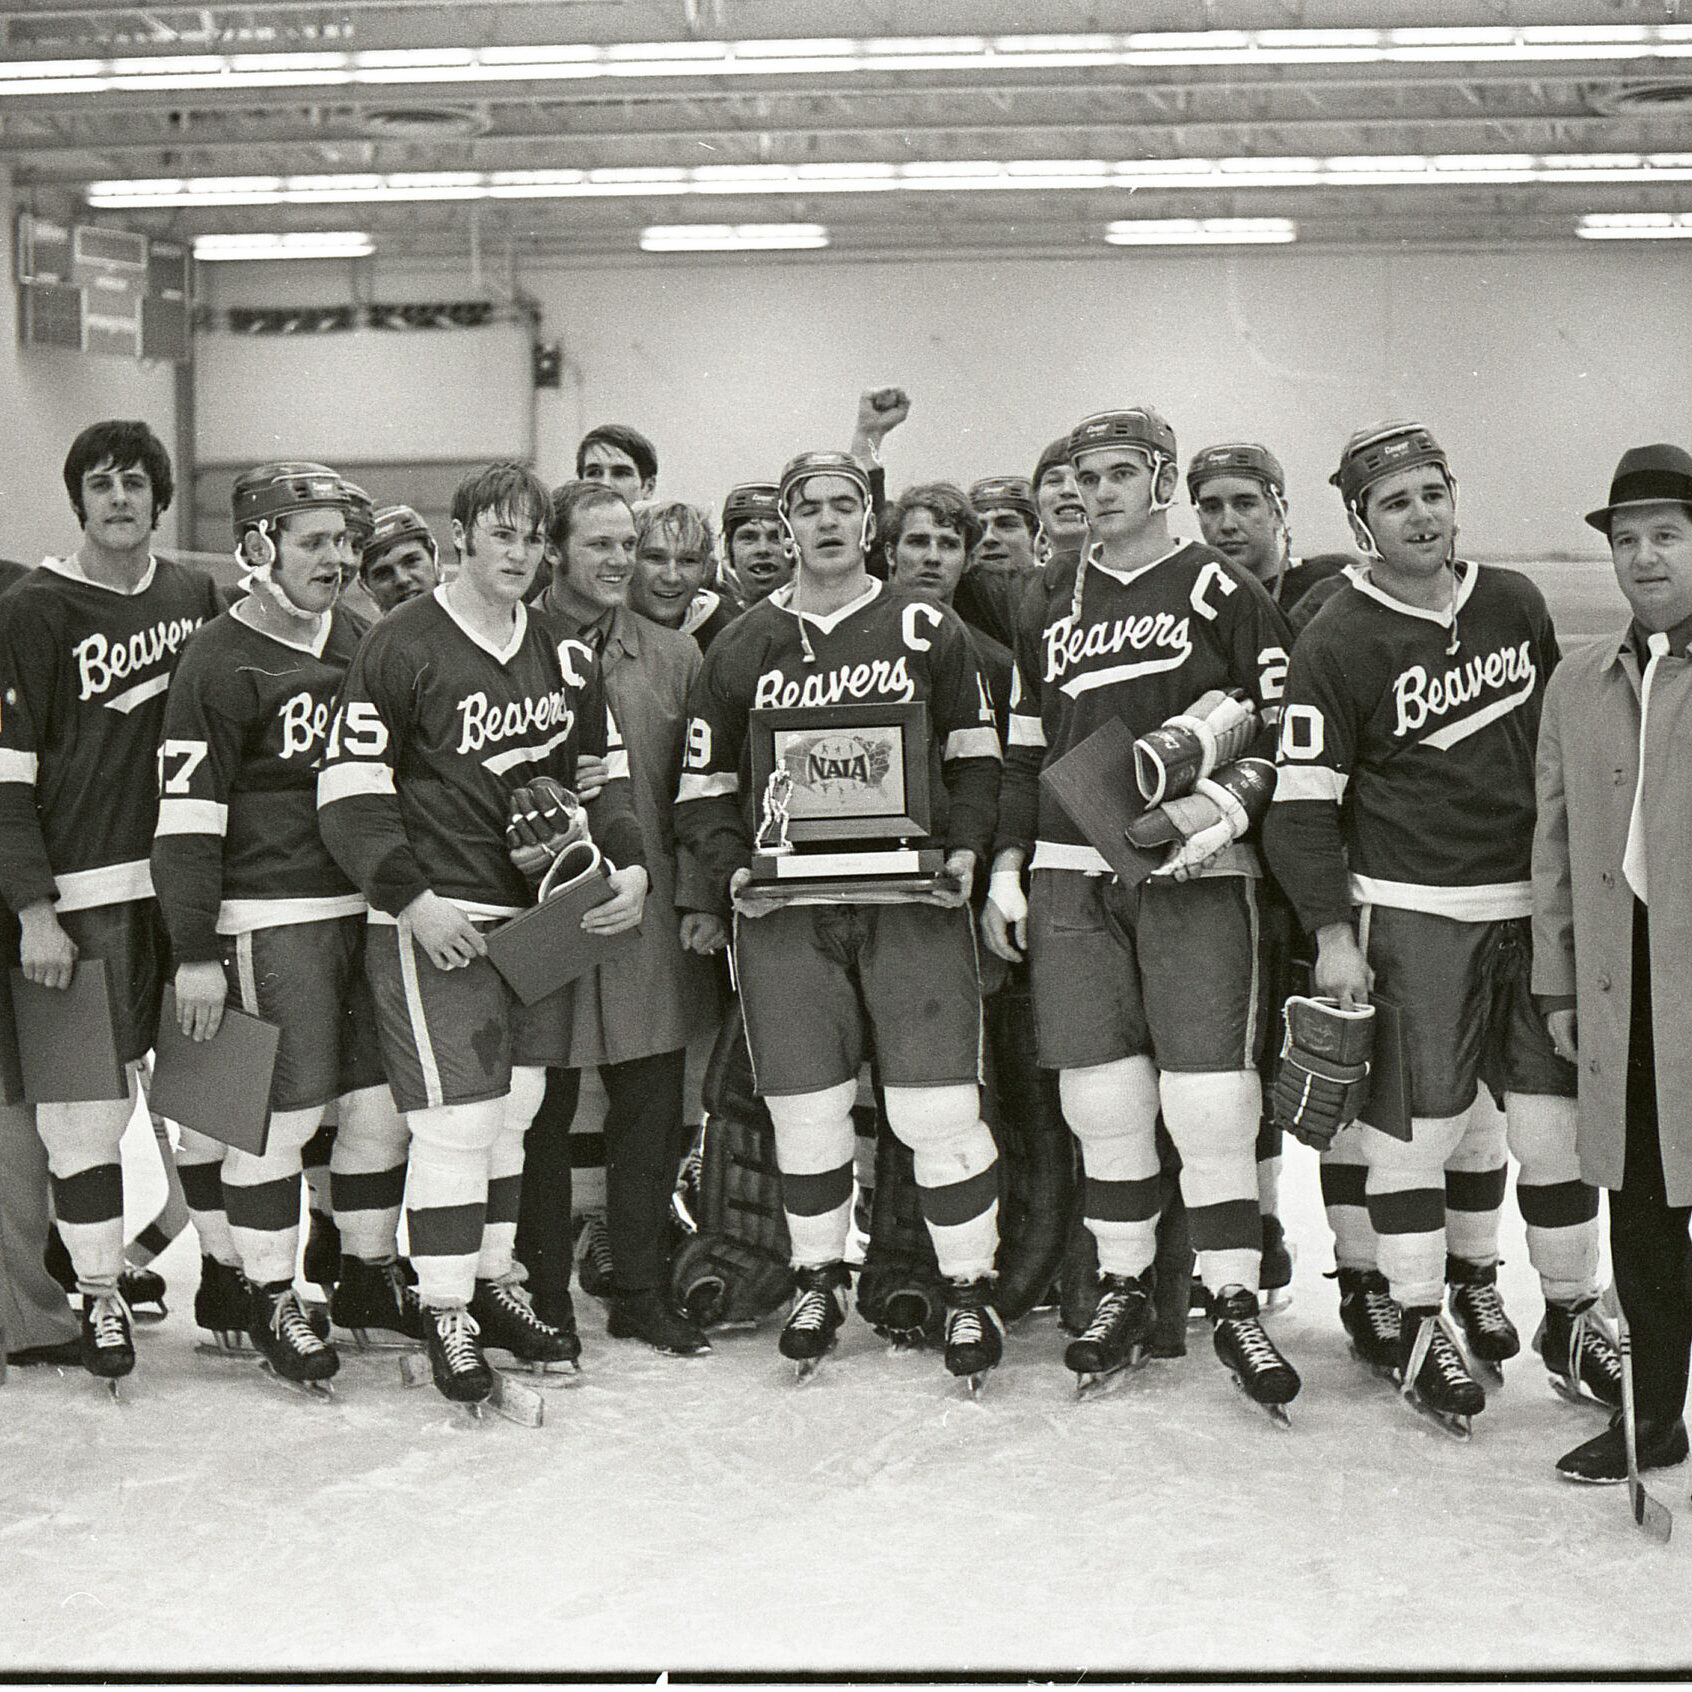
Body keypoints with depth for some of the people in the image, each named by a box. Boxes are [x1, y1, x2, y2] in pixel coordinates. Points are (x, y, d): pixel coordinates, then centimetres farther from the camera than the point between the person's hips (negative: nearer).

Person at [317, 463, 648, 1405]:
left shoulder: (566, 655, 11)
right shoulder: (400, 648, -8)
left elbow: (606, 772, 19)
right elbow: (348, 795, -9)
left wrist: (629, 865, 3)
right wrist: (410, 897, -16)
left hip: (543, 918, 6)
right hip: (436, 922, -6)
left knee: (515, 1112, 14)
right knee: (457, 1122, -7)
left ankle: (498, 1284, 28)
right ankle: (448, 1316, 5)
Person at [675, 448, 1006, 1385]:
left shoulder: (927, 629, 6)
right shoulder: (742, 646, 8)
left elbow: (975, 754, 11)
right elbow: (702, 784, 13)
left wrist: (964, 849, -3)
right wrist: (731, 868, -3)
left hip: (913, 898, -1)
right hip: (786, 913, 2)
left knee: (936, 1109, -6)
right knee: (806, 1112, 6)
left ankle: (969, 1288, 10)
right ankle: (818, 1279, 25)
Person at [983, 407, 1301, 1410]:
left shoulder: (1221, 592, 3)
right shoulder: (1049, 610, 16)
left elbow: (1282, 729, 1)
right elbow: (1023, 752, 20)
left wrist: (1221, 804, -15)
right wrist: (1004, 870, 13)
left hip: (1195, 876, -4)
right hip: (1072, 878, 4)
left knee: (1209, 1095, -8)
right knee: (1104, 1096, 4)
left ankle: (1235, 1302, 1)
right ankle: (1124, 1287, 17)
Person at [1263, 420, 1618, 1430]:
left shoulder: (1516, 604, 7)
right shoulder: (1339, 643, -8)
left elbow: (1561, 734, 20)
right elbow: (1303, 803, -9)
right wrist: (1333, 933, -14)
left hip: (1531, 902, 4)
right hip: (1411, 911, -4)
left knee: (1557, 1115, 5)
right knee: (1424, 1119, -2)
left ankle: (1571, 1316, 20)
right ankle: (1425, 1327, 10)